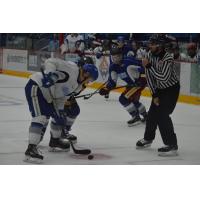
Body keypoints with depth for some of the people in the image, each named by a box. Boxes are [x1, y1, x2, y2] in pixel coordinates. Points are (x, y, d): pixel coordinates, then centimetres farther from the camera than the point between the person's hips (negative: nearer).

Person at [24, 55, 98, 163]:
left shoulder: (77, 86, 11)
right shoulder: (72, 68, -17)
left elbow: (62, 98, 12)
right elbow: (50, 62, -25)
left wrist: (60, 110, -2)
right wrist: (51, 74, -39)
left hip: (47, 95, 11)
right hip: (36, 87, -11)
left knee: (59, 116, 18)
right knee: (41, 116, -22)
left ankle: (55, 141, 36)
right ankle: (31, 149, -27)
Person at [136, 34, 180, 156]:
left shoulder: (168, 58, -29)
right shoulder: (150, 55, -8)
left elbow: (163, 78, -35)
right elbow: (149, 77, -4)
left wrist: (149, 66, -32)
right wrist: (154, 95, -6)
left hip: (171, 89, -7)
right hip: (159, 89, 7)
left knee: (162, 115, -16)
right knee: (152, 113, 12)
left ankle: (172, 145, -12)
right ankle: (148, 138, 34)